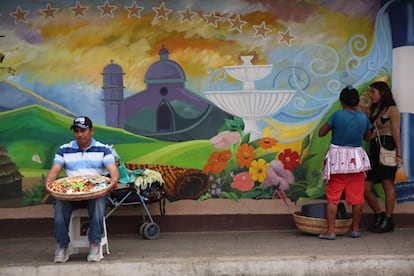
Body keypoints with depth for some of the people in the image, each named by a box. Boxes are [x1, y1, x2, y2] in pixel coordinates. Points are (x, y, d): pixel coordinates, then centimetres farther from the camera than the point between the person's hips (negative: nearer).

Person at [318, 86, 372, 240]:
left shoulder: (337, 115, -13)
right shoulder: (363, 117, -3)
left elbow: (321, 133, -7)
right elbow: (368, 137, 11)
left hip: (337, 160, -3)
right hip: (356, 159, 3)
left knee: (333, 198, 3)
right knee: (357, 197, 11)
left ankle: (330, 231, 0)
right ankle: (355, 229, 18)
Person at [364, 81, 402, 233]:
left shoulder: (392, 109, 0)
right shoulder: (372, 110, 21)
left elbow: (396, 133, -7)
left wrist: (398, 154, -11)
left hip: (388, 147, -8)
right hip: (374, 149, 8)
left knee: (387, 184, -5)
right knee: (365, 187, 2)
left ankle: (388, 220, 3)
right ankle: (379, 216, 17)